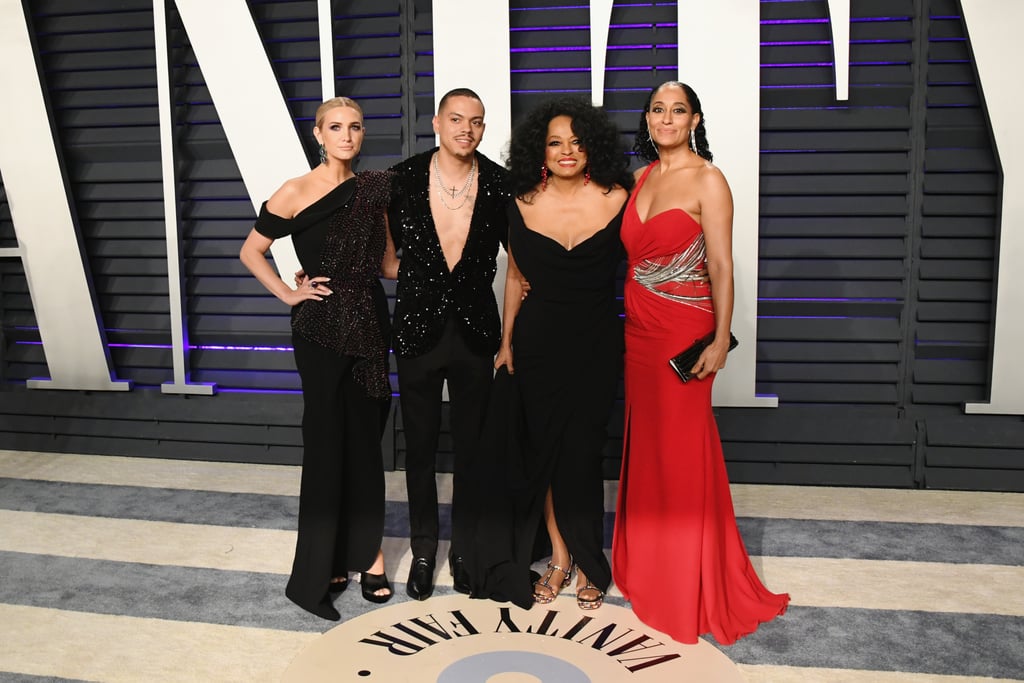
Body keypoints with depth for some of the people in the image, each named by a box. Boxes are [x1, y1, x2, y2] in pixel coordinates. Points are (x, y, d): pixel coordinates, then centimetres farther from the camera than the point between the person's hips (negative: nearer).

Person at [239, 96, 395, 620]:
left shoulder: (375, 188, 8)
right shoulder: (296, 193, -4)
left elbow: (388, 261, 12)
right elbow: (251, 251, 3)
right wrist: (288, 294, -4)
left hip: (369, 322, 4)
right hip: (321, 328, -4)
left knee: (366, 439, 9)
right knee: (327, 442, 0)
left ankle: (364, 551, 23)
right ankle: (316, 572, 13)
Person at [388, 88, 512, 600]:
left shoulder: (499, 183, -5)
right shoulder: (403, 178, -5)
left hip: (475, 327, 0)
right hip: (418, 326, 0)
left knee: (470, 445, 12)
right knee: (420, 446, 12)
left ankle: (464, 549, 32)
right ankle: (423, 551, 31)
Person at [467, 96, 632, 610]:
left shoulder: (616, 200, -5)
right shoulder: (524, 204, 1)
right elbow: (515, 276, 9)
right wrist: (507, 340, 6)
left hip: (596, 342, -2)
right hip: (538, 341, 2)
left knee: (580, 452, 1)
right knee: (543, 449, 7)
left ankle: (588, 562, 21)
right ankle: (560, 558, 24)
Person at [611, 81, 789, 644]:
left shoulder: (708, 180, -8)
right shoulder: (641, 177, 11)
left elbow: (721, 266, -12)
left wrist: (720, 340, -18)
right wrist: (623, 318, 10)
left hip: (682, 332, -6)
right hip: (638, 329, 6)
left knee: (682, 448, 1)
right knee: (645, 441, 13)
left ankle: (691, 584, 19)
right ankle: (646, 564, 30)